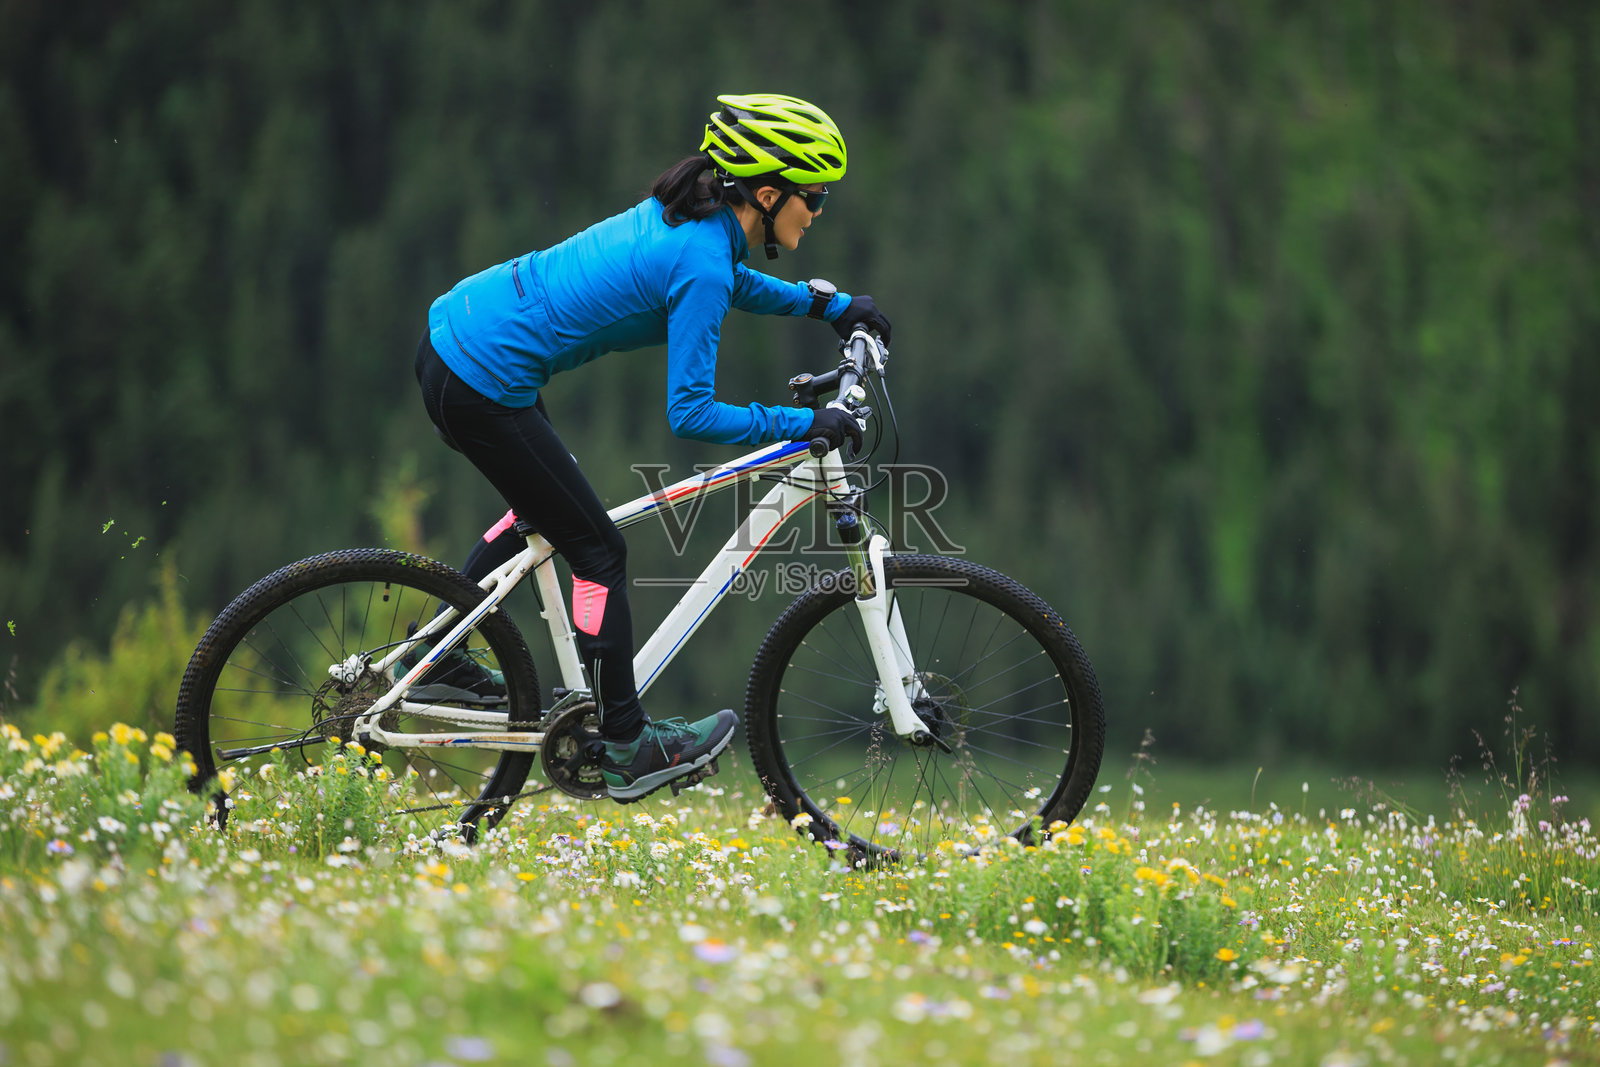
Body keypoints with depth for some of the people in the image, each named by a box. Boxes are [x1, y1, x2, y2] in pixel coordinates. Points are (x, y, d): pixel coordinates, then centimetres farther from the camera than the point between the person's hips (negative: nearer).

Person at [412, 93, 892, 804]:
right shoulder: (701, 264, -20)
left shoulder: (686, 216, 7)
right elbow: (690, 414, -20)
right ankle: (628, 751, 10)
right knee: (597, 552, 1)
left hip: (451, 332, 10)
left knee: (546, 504, 28)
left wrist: (829, 304, 23)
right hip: (483, 386, -10)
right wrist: (805, 425, -17)